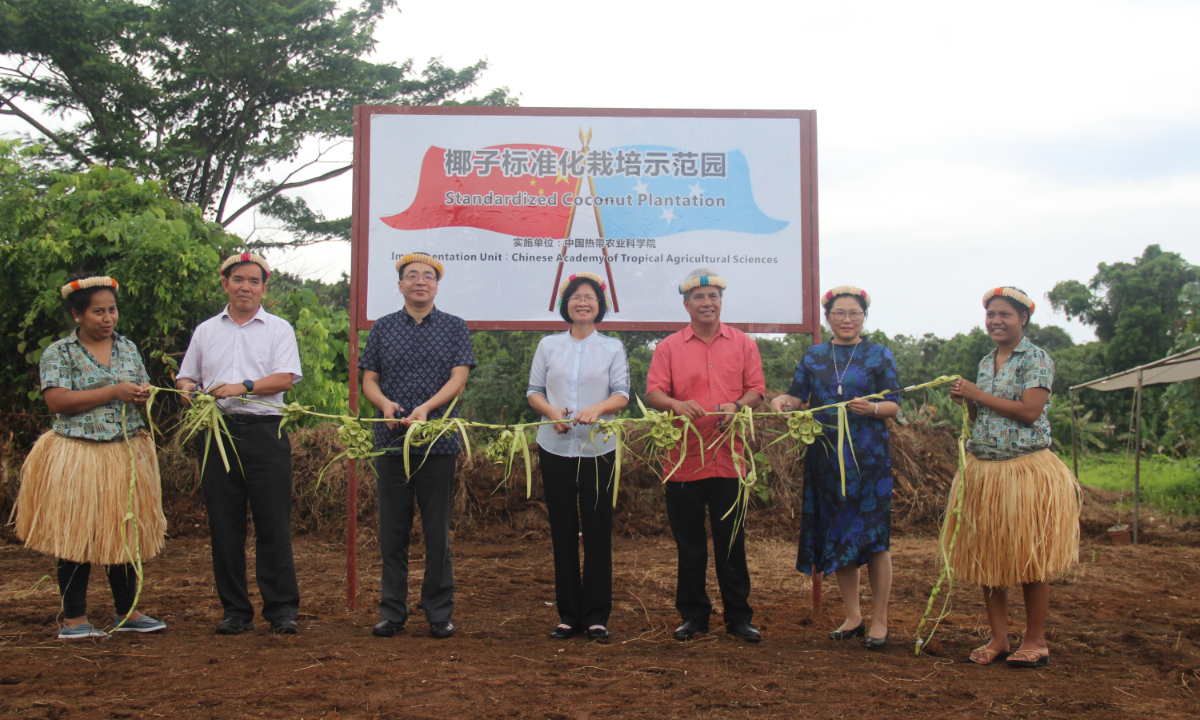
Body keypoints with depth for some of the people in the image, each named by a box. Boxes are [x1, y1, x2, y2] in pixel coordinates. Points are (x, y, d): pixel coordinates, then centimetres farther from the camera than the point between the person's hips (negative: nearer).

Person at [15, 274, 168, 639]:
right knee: (77, 536, 0)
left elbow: (144, 390, 18)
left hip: (128, 455, 5)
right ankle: (74, 619, 10)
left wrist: (143, 394, -7)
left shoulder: (128, 348, 12)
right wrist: (114, 393, -17)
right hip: (78, 458, -4)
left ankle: (127, 611, 21)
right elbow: (57, 401, -15)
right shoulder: (58, 353, -3)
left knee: (125, 533, 10)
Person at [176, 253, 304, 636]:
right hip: (219, 431, 3)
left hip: (264, 433, -3)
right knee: (224, 526, 4)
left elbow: (285, 378, -5)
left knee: (273, 525, -5)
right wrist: (188, 389, -1)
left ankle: (282, 609, 1)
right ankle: (235, 610, 11)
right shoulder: (205, 331, 18)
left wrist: (243, 387, -17)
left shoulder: (278, 329, 8)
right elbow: (185, 376, 22)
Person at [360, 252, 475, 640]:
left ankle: (439, 614, 12)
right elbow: (369, 380, 9)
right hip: (390, 439, 1)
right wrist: (385, 403, -13)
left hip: (438, 439, -1)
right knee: (393, 530, 5)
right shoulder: (383, 328, 12)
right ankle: (392, 612, 14)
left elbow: (458, 379, -3)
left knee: (437, 531, 3)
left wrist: (426, 408, -19)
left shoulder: (455, 327, 7)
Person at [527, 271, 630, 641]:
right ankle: (568, 614, 13)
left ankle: (596, 616, 8)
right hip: (555, 448, 1)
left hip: (598, 448, -1)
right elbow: (534, 391, 8)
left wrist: (598, 408, -20)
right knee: (563, 531, 4)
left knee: (597, 531, -1)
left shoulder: (612, 347, 7)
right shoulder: (548, 346, 10)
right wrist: (551, 411, -13)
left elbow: (622, 394, 0)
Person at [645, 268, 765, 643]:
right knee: (689, 542, 7)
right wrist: (675, 404, -23)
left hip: (728, 457, 0)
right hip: (684, 457, 0)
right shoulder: (669, 347, 6)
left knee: (731, 541, 5)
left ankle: (738, 615, 14)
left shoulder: (742, 343, 10)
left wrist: (737, 405, -15)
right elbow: (652, 393, -2)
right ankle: (692, 614, 19)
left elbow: (756, 389, 6)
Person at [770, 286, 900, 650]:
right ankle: (853, 616, 18)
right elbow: (798, 395, 5)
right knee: (836, 535, 6)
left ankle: (879, 620, 6)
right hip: (826, 455, 3)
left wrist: (872, 408, -20)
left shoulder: (879, 355, 5)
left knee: (872, 536, -5)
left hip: (869, 455, -3)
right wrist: (781, 400, -17)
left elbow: (894, 405, 0)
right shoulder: (814, 357, 13)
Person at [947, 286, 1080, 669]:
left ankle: (1036, 641, 10)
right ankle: (998, 639, 15)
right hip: (982, 469, 7)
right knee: (987, 557, 6)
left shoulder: (1037, 359, -6)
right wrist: (965, 401, 2)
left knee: (1029, 558, -1)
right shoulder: (985, 362, 15)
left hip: (1025, 468, -7)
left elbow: (1029, 411, -18)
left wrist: (978, 395, -13)